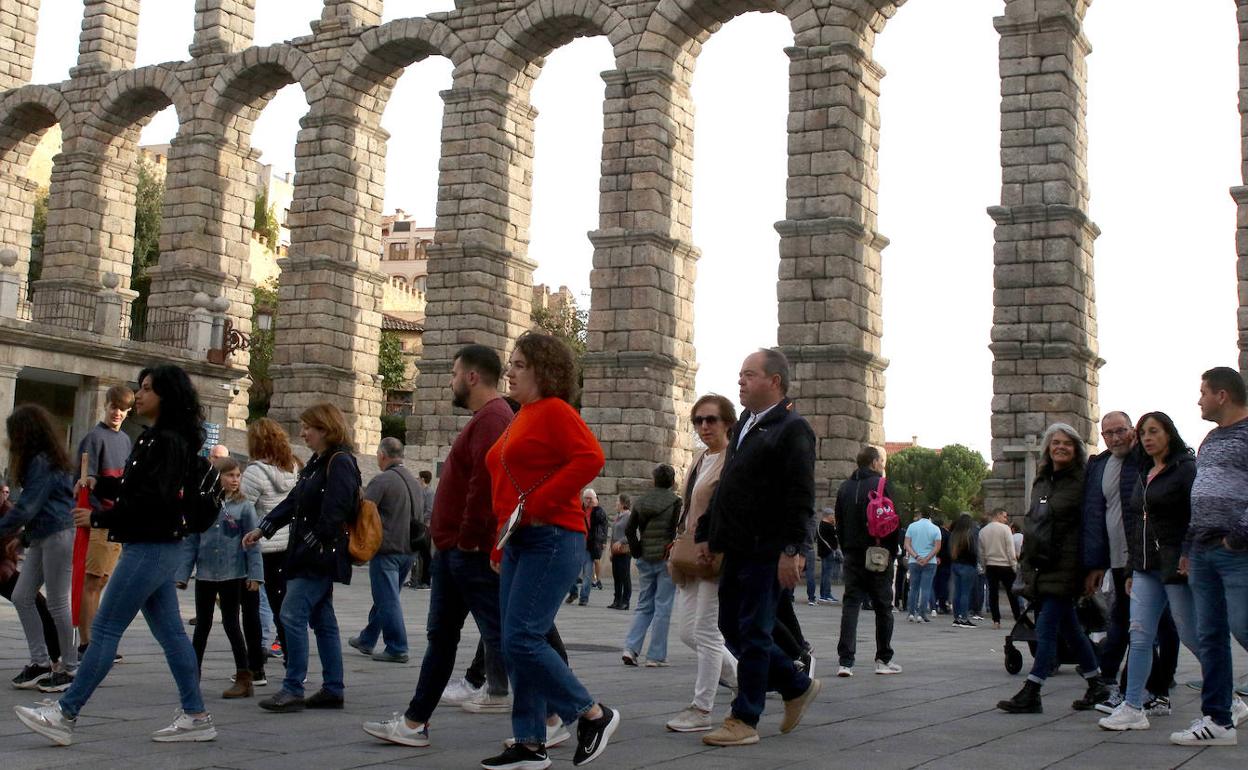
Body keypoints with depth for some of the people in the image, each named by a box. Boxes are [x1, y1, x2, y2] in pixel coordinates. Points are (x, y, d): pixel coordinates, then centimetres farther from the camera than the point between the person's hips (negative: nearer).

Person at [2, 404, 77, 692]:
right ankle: (40, 661, 13)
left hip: (59, 535, -10)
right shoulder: (40, 459, 14)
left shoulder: (43, 462, -14)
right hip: (41, 536, 10)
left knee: (57, 604, -3)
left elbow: (27, 506, -16)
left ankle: (69, 668, 7)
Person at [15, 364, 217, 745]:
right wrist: (99, 485, 6)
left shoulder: (168, 441, -15)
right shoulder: (156, 438, 16)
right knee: (169, 631, 10)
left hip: (150, 547, -10)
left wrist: (98, 518, -15)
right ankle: (196, 717, 12)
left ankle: (65, 715, -1)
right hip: (156, 546, 10)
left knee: (105, 628, -6)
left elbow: (151, 499, -22)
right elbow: (135, 486, 21)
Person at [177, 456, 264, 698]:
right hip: (205, 575, 2)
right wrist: (181, 575, -2)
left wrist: (254, 575, -9)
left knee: (231, 624, 1)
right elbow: (190, 542, 2)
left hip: (233, 575, -2)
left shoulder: (244, 507, -4)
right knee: (202, 625, 13)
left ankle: (244, 678, 9)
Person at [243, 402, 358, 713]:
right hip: (308, 557, 10)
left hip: (322, 558, -10)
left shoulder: (340, 463, -12)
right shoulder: (316, 463, 18)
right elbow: (293, 502, 20)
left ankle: (293, 689, -8)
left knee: (293, 615, -12)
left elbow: (334, 512, -20)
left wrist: (311, 545, -19)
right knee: (322, 621, 11)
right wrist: (262, 529, 13)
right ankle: (333, 690, 16)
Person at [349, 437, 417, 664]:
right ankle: (367, 640, 31)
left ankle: (397, 649, -1)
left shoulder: (382, 481, -14)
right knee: (384, 597, 18)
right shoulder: (414, 481, 10)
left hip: (386, 549, -8)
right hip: (408, 550, 8)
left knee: (388, 600, -2)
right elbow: (421, 514, 18)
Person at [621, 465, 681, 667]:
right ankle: (656, 656, 3)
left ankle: (630, 648, -1)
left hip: (645, 559, 4)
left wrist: (637, 552, 7)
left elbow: (629, 530, 2)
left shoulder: (641, 501, 6)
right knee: (662, 608, 2)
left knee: (644, 605, 14)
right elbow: (676, 531, -15)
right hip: (666, 559, -4)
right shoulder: (675, 502, -7)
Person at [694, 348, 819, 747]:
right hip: (737, 550, 9)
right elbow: (725, 487, 22)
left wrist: (791, 550, -22)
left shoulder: (792, 429, -9)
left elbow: (801, 497, -16)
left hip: (767, 553, -9)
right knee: (732, 628, 12)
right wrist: (707, 534, 17)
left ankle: (744, 721, 7)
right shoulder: (743, 426, 18)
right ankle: (798, 686, 26)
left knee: (752, 633, -2)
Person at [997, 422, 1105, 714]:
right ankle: (1096, 685, 26)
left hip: (1064, 567, -7)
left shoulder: (1082, 481, -6)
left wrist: (1087, 569, -16)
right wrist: (1027, 565, 19)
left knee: (1046, 630, -9)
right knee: (1069, 628, 14)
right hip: (1041, 567, 8)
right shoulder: (1041, 481, 16)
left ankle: (1030, 694, -7)